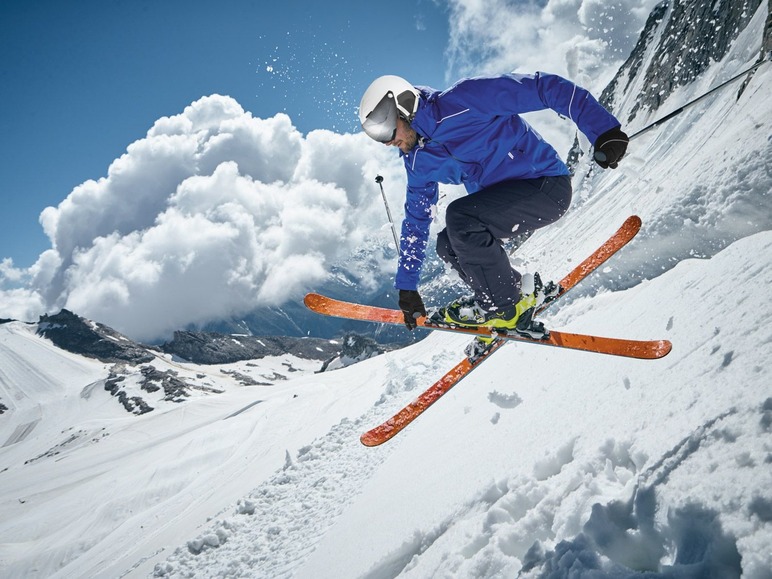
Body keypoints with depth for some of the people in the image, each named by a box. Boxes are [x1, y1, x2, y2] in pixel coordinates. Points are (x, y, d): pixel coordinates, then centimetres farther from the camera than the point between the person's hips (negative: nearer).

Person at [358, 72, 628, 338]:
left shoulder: (462, 103, -19)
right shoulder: (418, 161, 6)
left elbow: (545, 87, -21)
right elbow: (415, 221, 15)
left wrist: (603, 131, -28)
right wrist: (407, 286, 15)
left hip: (547, 185, -9)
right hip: (505, 197, 9)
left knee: (459, 219, -26)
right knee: (448, 245, -3)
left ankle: (507, 309, -11)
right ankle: (522, 292, 8)